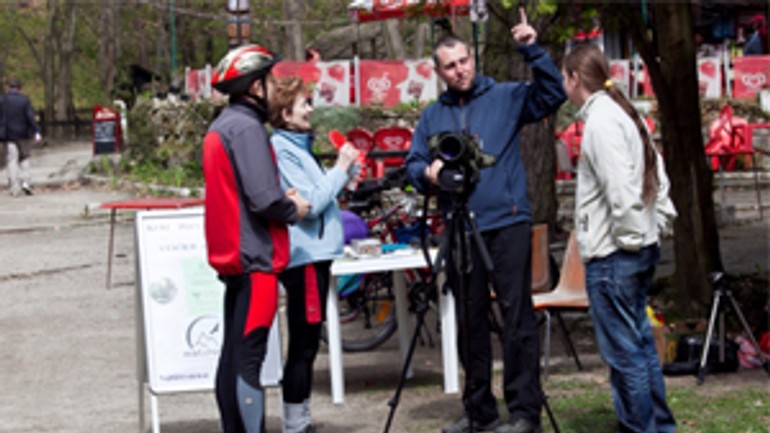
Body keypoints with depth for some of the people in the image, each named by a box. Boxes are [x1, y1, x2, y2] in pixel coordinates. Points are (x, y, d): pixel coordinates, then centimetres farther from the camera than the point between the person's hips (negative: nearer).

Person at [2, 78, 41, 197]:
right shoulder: (25, 100, -3)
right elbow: (31, 117, -9)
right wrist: (36, 132, -11)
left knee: (11, 161, 2)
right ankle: (26, 182, 1)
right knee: (24, 158, 16)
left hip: (8, 135, 0)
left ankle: (15, 189, -1)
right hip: (22, 134, 0)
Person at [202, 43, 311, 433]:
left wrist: (283, 199, 7)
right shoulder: (246, 127, -15)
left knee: (234, 355, 13)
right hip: (255, 258, -10)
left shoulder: (221, 126, 15)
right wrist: (293, 210, -4)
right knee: (249, 359, -9)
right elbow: (263, 198, -23)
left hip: (232, 256, 10)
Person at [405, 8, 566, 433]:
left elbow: (553, 94, -8)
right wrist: (427, 173, -12)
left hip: (507, 222, -4)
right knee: (469, 320, 9)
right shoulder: (432, 115, 13)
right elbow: (413, 164, 11)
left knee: (517, 315, -7)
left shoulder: (505, 97, 4)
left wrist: (532, 51, -17)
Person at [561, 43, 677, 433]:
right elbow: (657, 176, 18)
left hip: (611, 255, -10)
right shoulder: (627, 114, 14)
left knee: (623, 350, -4)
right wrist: (657, 221, 16)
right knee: (640, 343, 16)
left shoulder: (600, 121, -16)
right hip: (642, 248, 10)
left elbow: (620, 189, -22)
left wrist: (630, 237, -15)